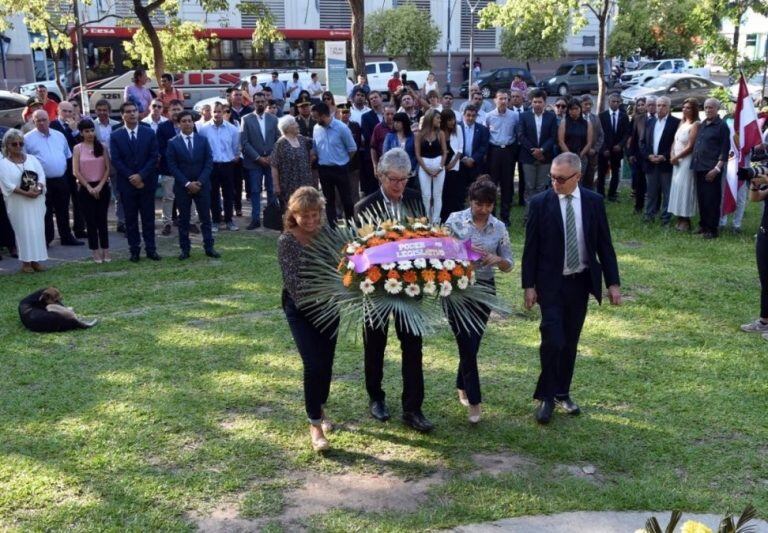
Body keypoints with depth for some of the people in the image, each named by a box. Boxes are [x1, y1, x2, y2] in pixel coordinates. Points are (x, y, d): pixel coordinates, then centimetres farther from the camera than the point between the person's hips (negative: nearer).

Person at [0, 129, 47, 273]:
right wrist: (26, 193, -18)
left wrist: (38, 188, -16)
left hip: (36, 200, 4)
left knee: (37, 229, 3)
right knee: (23, 230, -3)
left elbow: (41, 175, 4)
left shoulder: (31, 159, 10)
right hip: (18, 203, -4)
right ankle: (26, 262, 3)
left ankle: (36, 260, 10)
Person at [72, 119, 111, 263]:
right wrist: (89, 187, -9)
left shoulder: (102, 147, 2)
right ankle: (95, 252, 9)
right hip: (85, 188, -1)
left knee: (102, 220, 4)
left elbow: (107, 168, 0)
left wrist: (100, 186, -10)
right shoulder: (78, 149, 0)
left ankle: (105, 251, 9)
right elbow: (76, 171, -4)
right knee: (90, 221, 3)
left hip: (102, 187, 1)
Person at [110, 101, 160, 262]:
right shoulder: (116, 136, 1)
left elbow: (154, 157, -2)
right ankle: (134, 250, 10)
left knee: (148, 217, 4)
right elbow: (116, 160, -4)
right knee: (130, 218, 4)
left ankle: (151, 249, 10)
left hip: (146, 182, 1)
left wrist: (141, 175, -12)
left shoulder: (149, 133, 3)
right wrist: (131, 177, -12)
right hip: (127, 183, 0)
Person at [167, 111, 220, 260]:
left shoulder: (203, 140, 4)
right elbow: (172, 167, -5)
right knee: (183, 219, 4)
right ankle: (185, 249, 10)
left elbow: (209, 162, 1)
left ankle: (209, 247, 10)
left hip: (202, 185, 1)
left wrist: (200, 182, -10)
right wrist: (187, 183, -13)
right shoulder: (173, 143, -1)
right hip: (182, 187, -1)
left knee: (205, 218, 4)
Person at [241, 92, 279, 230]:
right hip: (254, 161, -2)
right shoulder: (246, 119, -1)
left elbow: (278, 140, 7)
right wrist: (258, 158, -11)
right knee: (255, 191, 0)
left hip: (271, 160, 2)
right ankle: (255, 219, 5)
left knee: (272, 190, 5)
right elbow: (244, 142, -6)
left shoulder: (273, 119, 6)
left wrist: (271, 156, -6)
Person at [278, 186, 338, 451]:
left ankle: (319, 407, 35)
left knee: (326, 362, 11)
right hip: (301, 309, -4)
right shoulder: (286, 241, -12)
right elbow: (292, 280, -16)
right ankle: (315, 425, 0)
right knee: (314, 364, -10)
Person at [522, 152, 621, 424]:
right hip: (551, 282, -3)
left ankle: (562, 393, 26)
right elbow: (530, 248, -4)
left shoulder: (594, 202, 0)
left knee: (570, 341, 11)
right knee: (552, 340, -11)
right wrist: (529, 285, -7)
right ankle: (546, 397, 5)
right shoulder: (540, 203, -7)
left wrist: (613, 283, 1)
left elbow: (604, 244, 4)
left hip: (581, 281, 3)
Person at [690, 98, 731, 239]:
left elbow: (725, 149, -9)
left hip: (712, 169, -7)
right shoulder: (702, 125, 16)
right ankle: (703, 225, 21)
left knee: (711, 200, -3)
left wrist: (717, 168, -16)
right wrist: (694, 164, 12)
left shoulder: (722, 126, -5)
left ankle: (712, 229, 3)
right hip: (699, 167, 7)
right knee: (701, 198, 11)